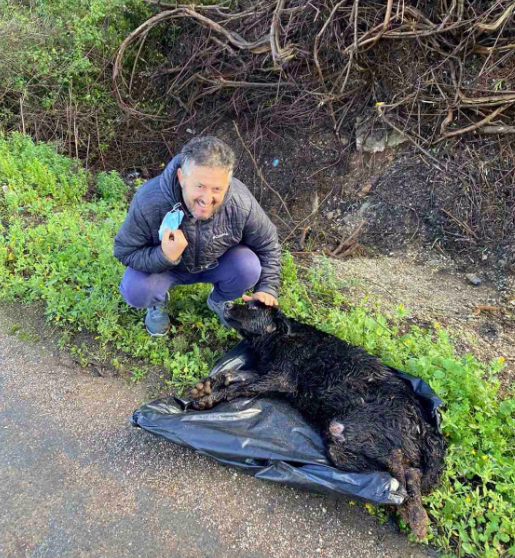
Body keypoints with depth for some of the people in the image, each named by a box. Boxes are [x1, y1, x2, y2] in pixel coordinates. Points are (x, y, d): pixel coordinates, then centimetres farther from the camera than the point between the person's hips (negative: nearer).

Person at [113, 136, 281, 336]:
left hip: (217, 264, 1)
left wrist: (267, 289, -22)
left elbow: (267, 245, -13)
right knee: (134, 291, -28)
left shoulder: (242, 204, -31)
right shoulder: (149, 202, -36)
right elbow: (124, 251, -23)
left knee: (249, 268, -26)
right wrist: (164, 256, -42)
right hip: (163, 264, -1)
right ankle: (158, 303, 12)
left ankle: (219, 301, 9)